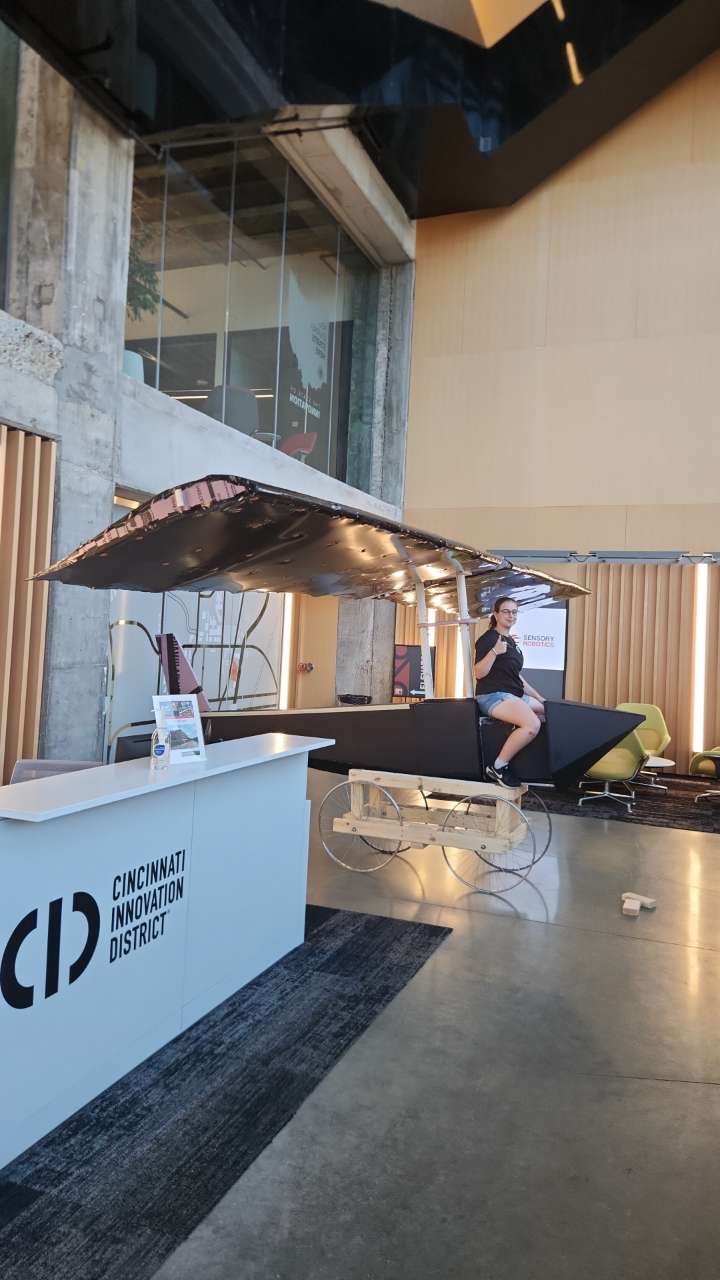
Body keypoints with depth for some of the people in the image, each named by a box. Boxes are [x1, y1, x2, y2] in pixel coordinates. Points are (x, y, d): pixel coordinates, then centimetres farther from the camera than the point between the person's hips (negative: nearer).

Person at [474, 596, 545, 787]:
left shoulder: (512, 642, 19)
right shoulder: (488, 639, -8)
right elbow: (479, 673, -16)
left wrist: (539, 697, 23)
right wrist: (494, 651, -29)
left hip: (515, 695, 10)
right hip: (493, 695, -10)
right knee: (532, 725, -31)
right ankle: (498, 767, -19)